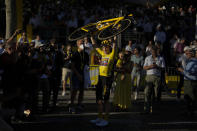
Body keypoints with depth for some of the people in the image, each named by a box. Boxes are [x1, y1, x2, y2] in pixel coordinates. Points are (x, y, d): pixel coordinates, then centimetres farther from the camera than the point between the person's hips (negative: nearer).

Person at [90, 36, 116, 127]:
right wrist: (91, 37, 15)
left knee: (105, 99, -4)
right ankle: (99, 117, 22)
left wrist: (114, 40, -31)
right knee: (99, 99, 12)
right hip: (100, 77, 7)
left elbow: (114, 48, -19)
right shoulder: (102, 54, 13)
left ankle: (105, 119, 1)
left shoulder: (111, 55, -4)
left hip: (107, 78, -7)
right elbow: (95, 46, 19)